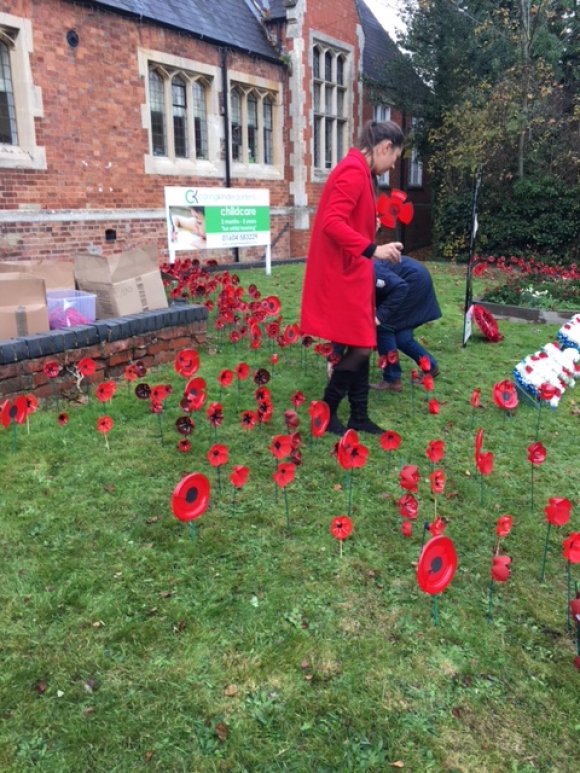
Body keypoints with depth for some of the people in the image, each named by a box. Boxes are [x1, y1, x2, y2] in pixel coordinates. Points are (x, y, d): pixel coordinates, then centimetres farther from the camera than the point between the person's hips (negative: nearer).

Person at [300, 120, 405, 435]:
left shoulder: (360, 172, 16)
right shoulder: (354, 172, -16)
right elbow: (332, 223, -26)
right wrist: (372, 249, -30)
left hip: (351, 274, 10)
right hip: (341, 277, -10)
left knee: (362, 346, 12)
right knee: (359, 347, -5)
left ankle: (359, 416, 20)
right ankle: (326, 413, 9)